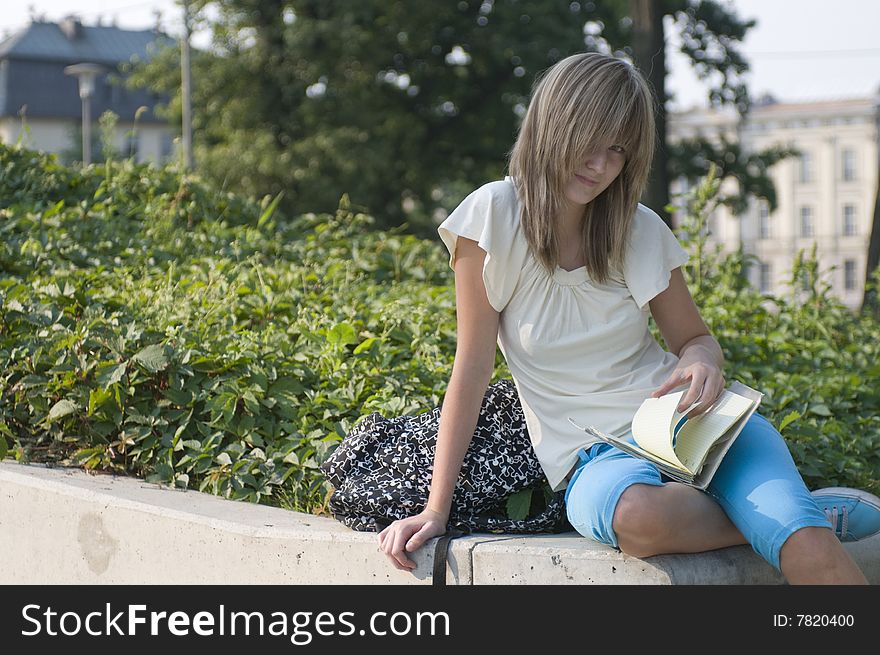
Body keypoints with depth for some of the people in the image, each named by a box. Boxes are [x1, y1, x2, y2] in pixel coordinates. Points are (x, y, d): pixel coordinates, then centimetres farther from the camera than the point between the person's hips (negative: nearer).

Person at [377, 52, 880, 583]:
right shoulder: (494, 217, -5)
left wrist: (702, 360, -12)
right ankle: (809, 516, -14)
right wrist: (436, 511, -8)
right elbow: (473, 369, -4)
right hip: (593, 458, 0)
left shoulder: (640, 230, 4)